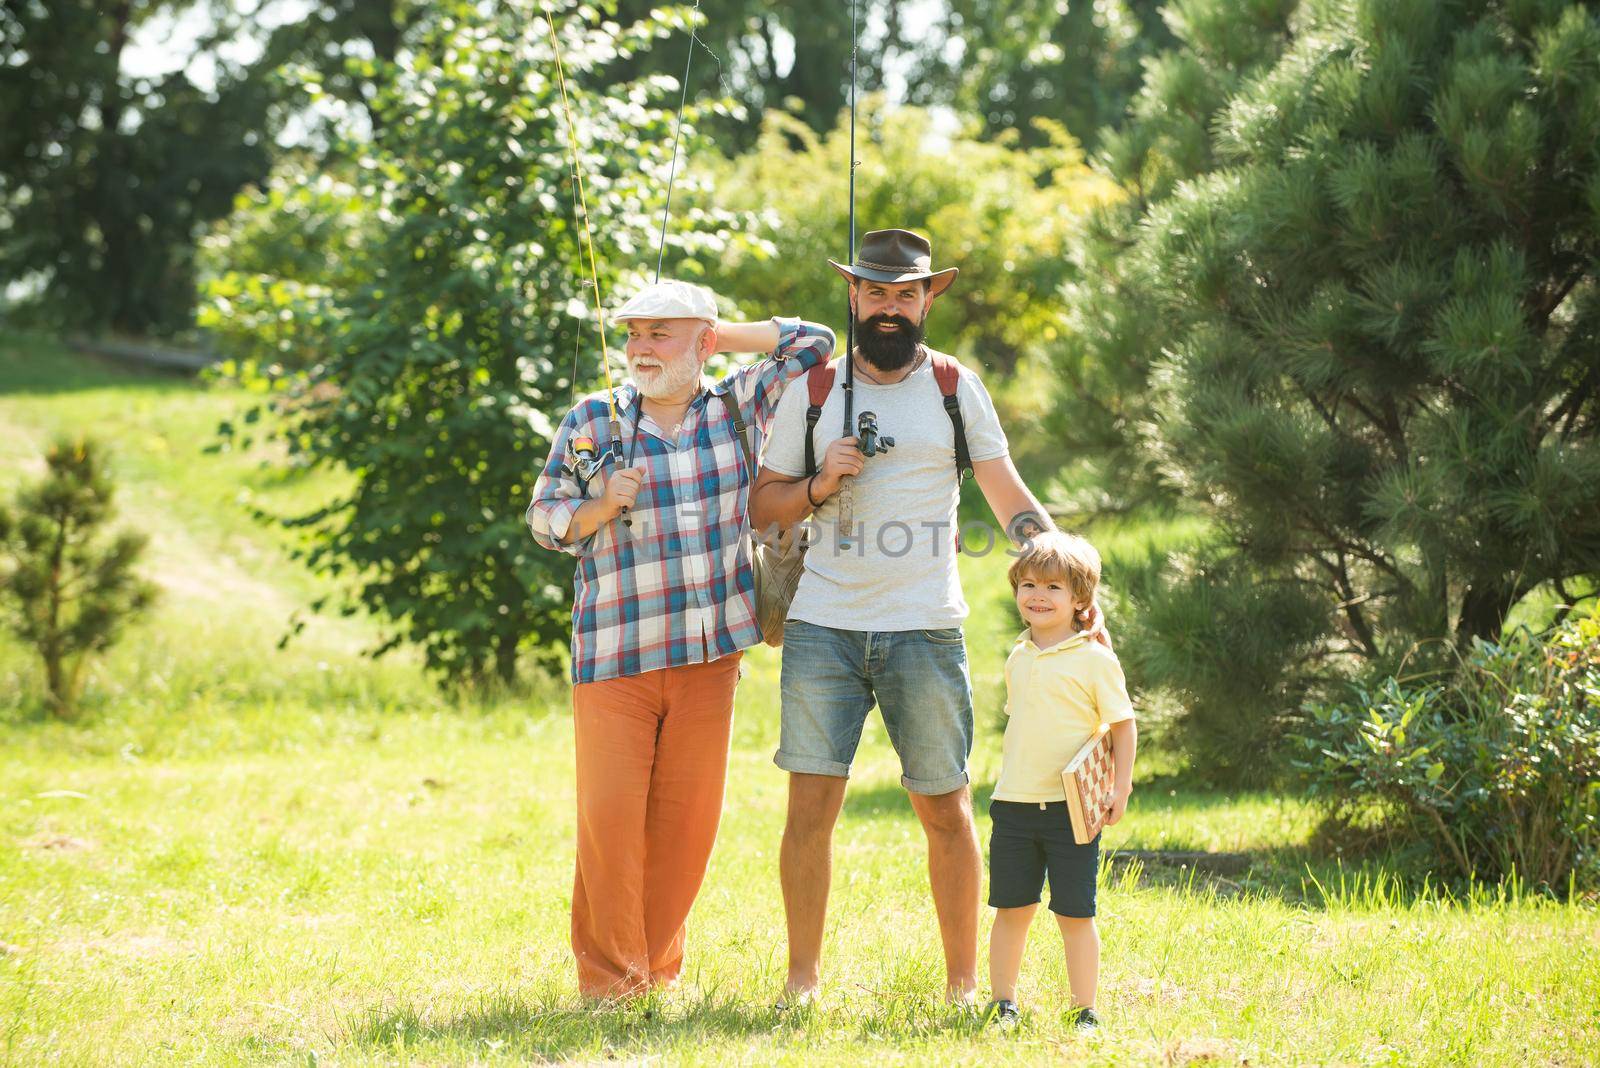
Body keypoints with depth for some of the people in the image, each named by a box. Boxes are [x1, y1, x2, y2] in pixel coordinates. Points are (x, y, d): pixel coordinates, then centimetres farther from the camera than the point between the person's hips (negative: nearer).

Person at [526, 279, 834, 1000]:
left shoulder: (737, 408, 9)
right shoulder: (593, 420, 6)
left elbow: (814, 343, 12)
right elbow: (544, 519, 10)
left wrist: (720, 337, 10)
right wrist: (600, 510, -9)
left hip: (709, 652, 1)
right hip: (613, 655, -1)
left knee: (688, 817, 2)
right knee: (609, 814, -8)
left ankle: (657, 968, 14)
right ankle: (608, 979, 2)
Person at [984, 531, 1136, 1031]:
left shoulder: (1096, 660, -6)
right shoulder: (1018, 658, 11)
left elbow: (1123, 725, -3)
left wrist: (1120, 788, -10)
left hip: (1071, 807, -5)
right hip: (1014, 803, 5)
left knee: (1075, 914, -1)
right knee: (1011, 909, 7)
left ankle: (1085, 1010, 6)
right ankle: (1002, 1004, 16)